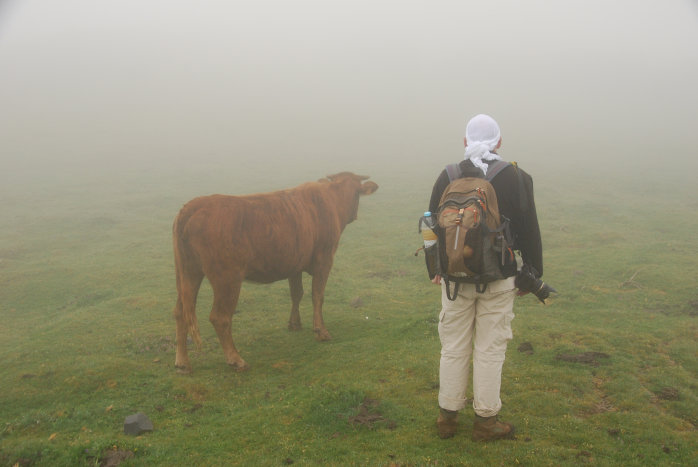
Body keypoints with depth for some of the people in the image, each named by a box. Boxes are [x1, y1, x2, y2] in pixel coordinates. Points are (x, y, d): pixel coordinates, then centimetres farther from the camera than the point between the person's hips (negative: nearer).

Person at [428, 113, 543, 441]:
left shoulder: (447, 177, -1)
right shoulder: (517, 178, -7)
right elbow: (529, 232, -3)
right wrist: (533, 274, 8)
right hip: (499, 279, -2)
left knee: (453, 348, 12)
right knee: (490, 350, 8)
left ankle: (447, 417, 23)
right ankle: (485, 422, 18)